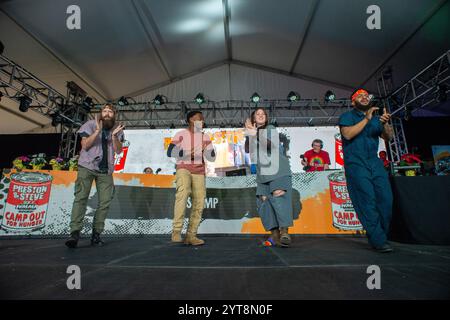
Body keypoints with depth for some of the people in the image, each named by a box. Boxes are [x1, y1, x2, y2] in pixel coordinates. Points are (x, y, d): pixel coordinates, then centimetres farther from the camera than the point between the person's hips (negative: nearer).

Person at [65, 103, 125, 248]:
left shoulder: (118, 129, 9)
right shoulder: (90, 125, 1)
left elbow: (118, 150, -1)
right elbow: (85, 145, -10)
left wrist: (114, 136, -18)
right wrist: (98, 131, -20)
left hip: (105, 170, 3)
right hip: (87, 167, -3)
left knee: (105, 201, -2)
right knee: (81, 198, -14)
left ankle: (96, 234, 6)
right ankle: (75, 233, -16)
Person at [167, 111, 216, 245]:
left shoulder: (205, 137, 14)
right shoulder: (181, 134, 4)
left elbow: (212, 158, 9)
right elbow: (170, 152, -7)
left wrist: (206, 150, -12)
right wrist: (185, 153, -22)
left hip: (199, 172, 4)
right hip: (184, 169, -4)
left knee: (199, 203, -2)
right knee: (182, 194, -30)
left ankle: (191, 235, 8)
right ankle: (176, 231, -28)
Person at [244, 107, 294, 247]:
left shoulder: (271, 129, 6)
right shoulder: (253, 133, 18)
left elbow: (270, 144, -13)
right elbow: (247, 150, 4)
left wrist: (256, 134, -24)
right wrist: (249, 135, -8)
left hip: (279, 170, -5)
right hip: (262, 172, 5)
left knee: (279, 195, -23)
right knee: (263, 200, -5)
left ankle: (284, 231, -27)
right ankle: (274, 234, -1)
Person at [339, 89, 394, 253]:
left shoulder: (375, 118, 22)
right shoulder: (347, 116, 8)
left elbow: (389, 137, 11)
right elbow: (348, 134, -11)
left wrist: (385, 123, -8)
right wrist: (367, 119, -11)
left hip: (375, 163, 5)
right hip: (356, 164, -5)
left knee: (386, 199, -4)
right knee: (368, 201, -11)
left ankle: (381, 235, 11)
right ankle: (378, 240, -8)